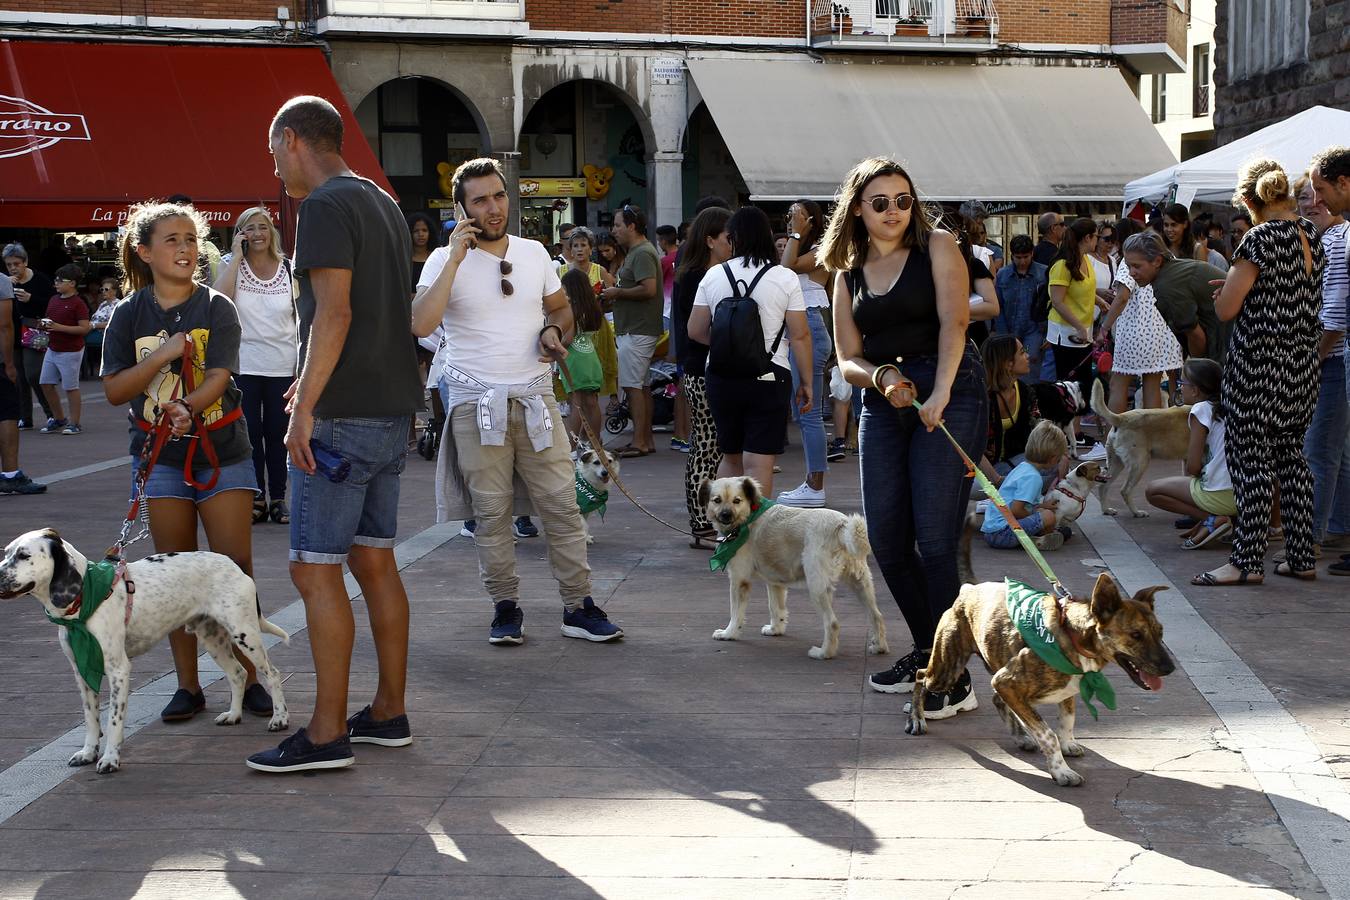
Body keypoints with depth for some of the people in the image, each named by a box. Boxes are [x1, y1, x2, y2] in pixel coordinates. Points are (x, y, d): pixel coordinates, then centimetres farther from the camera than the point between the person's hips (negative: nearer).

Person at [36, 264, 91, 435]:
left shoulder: (78, 303, -13)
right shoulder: (53, 300, 10)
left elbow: (84, 328, -19)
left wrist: (59, 327, -24)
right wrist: (44, 325, -2)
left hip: (70, 352, -8)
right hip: (52, 349, 8)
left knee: (71, 387, -1)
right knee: (46, 384, 10)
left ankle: (74, 424, 9)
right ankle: (60, 420, 22)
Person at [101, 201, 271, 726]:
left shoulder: (217, 308, -3)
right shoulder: (130, 315, 2)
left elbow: (219, 377, -14)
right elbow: (114, 391, -3)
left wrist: (188, 407, -34)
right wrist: (163, 354, -16)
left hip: (222, 451, -1)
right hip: (160, 456, 2)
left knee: (235, 568, -3)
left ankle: (248, 678, 9)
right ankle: (188, 686, 14)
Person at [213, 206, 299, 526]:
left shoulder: (288, 269, 4)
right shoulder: (231, 266, 3)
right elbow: (221, 300, -17)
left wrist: (303, 362, 1)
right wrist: (237, 256, -13)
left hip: (282, 365, 1)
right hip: (243, 365, 0)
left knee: (277, 433, 5)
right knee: (250, 433, 3)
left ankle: (278, 498, 12)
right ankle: (256, 498, 11)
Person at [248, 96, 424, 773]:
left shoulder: (325, 207, -11)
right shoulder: (383, 204, 17)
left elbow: (334, 315, -20)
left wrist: (305, 409, -19)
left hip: (342, 416, -9)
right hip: (392, 411, 9)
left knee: (315, 570, -5)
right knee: (374, 562, 13)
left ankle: (327, 734, -2)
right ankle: (388, 714, 19)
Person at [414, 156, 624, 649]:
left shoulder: (534, 254, 8)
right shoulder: (445, 260, -4)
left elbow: (561, 308, 23)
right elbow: (421, 324, -20)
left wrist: (555, 331, -1)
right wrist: (456, 258, -21)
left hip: (535, 397, 3)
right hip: (476, 403, -3)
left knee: (562, 505, 0)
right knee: (490, 512, 3)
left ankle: (578, 606, 8)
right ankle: (505, 607, 16)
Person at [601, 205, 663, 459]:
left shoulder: (643, 254, -14)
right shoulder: (636, 252, 19)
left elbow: (649, 289, -26)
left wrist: (617, 293, -15)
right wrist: (616, 292, 10)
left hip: (637, 331, -11)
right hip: (636, 330, 11)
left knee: (632, 386, -10)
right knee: (642, 386, 12)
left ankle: (639, 442, -9)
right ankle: (647, 439, 16)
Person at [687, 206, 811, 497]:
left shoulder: (714, 275, 3)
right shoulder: (785, 278, -4)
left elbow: (695, 331, 6)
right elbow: (799, 335, -6)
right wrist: (805, 381, 3)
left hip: (721, 376, 4)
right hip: (769, 378, -3)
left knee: (731, 457, 18)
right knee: (759, 464, -2)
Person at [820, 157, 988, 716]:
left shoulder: (937, 247, 1)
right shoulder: (848, 275, 15)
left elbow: (953, 322, -13)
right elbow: (848, 359, 12)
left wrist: (940, 392, -27)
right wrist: (880, 378, -11)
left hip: (949, 394, -6)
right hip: (884, 403, 6)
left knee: (933, 539, -11)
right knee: (886, 539, 3)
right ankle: (927, 653, 22)